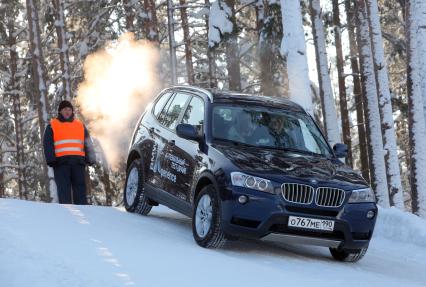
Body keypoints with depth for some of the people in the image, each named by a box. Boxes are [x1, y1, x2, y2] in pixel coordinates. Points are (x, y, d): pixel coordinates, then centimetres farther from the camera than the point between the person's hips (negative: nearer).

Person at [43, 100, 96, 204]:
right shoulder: (52, 126, 13)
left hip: (78, 162, 2)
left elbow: (88, 144, 19)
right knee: (64, 190, -6)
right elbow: (48, 145, 5)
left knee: (80, 188, -2)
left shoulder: (80, 125, 20)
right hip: (61, 162, -2)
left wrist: (90, 159, 8)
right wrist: (51, 159, -9)